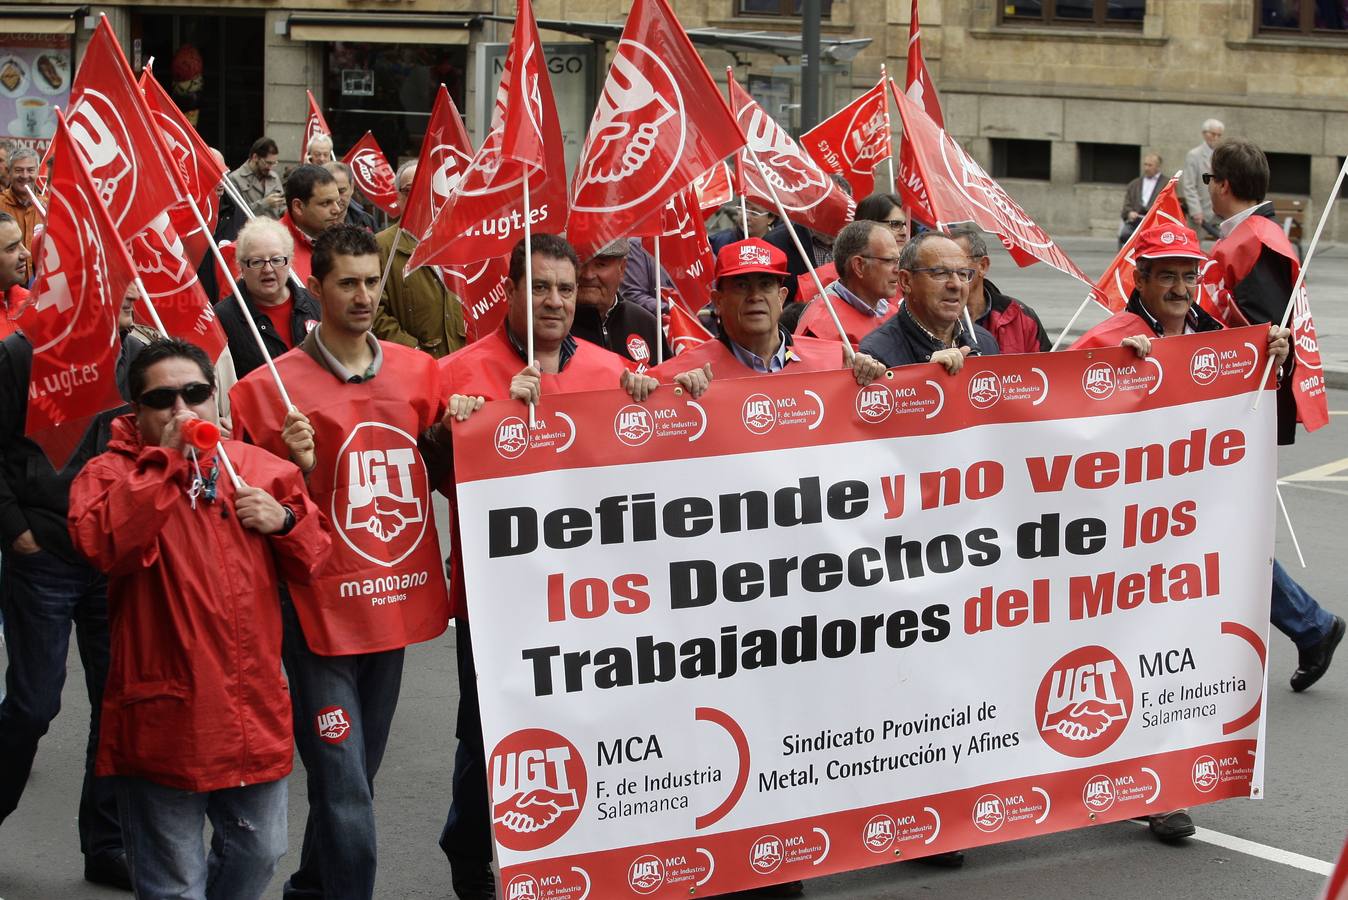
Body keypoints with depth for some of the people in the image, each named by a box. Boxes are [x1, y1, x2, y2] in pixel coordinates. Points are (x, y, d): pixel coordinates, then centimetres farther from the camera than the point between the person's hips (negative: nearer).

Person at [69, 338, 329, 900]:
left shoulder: (264, 470, 7)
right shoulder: (111, 475, -6)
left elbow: (311, 559, 15)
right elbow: (103, 546, -27)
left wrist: (284, 520, -7)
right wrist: (164, 458, -23)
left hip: (257, 714, 5)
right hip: (165, 720, -4)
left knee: (259, 853, 18)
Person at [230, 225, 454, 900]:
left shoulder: (419, 372, 6)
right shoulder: (271, 387, -8)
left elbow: (444, 475, 16)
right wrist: (297, 468, -22)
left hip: (396, 607, 5)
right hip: (319, 610, -5)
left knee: (357, 775, 18)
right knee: (345, 792, -8)